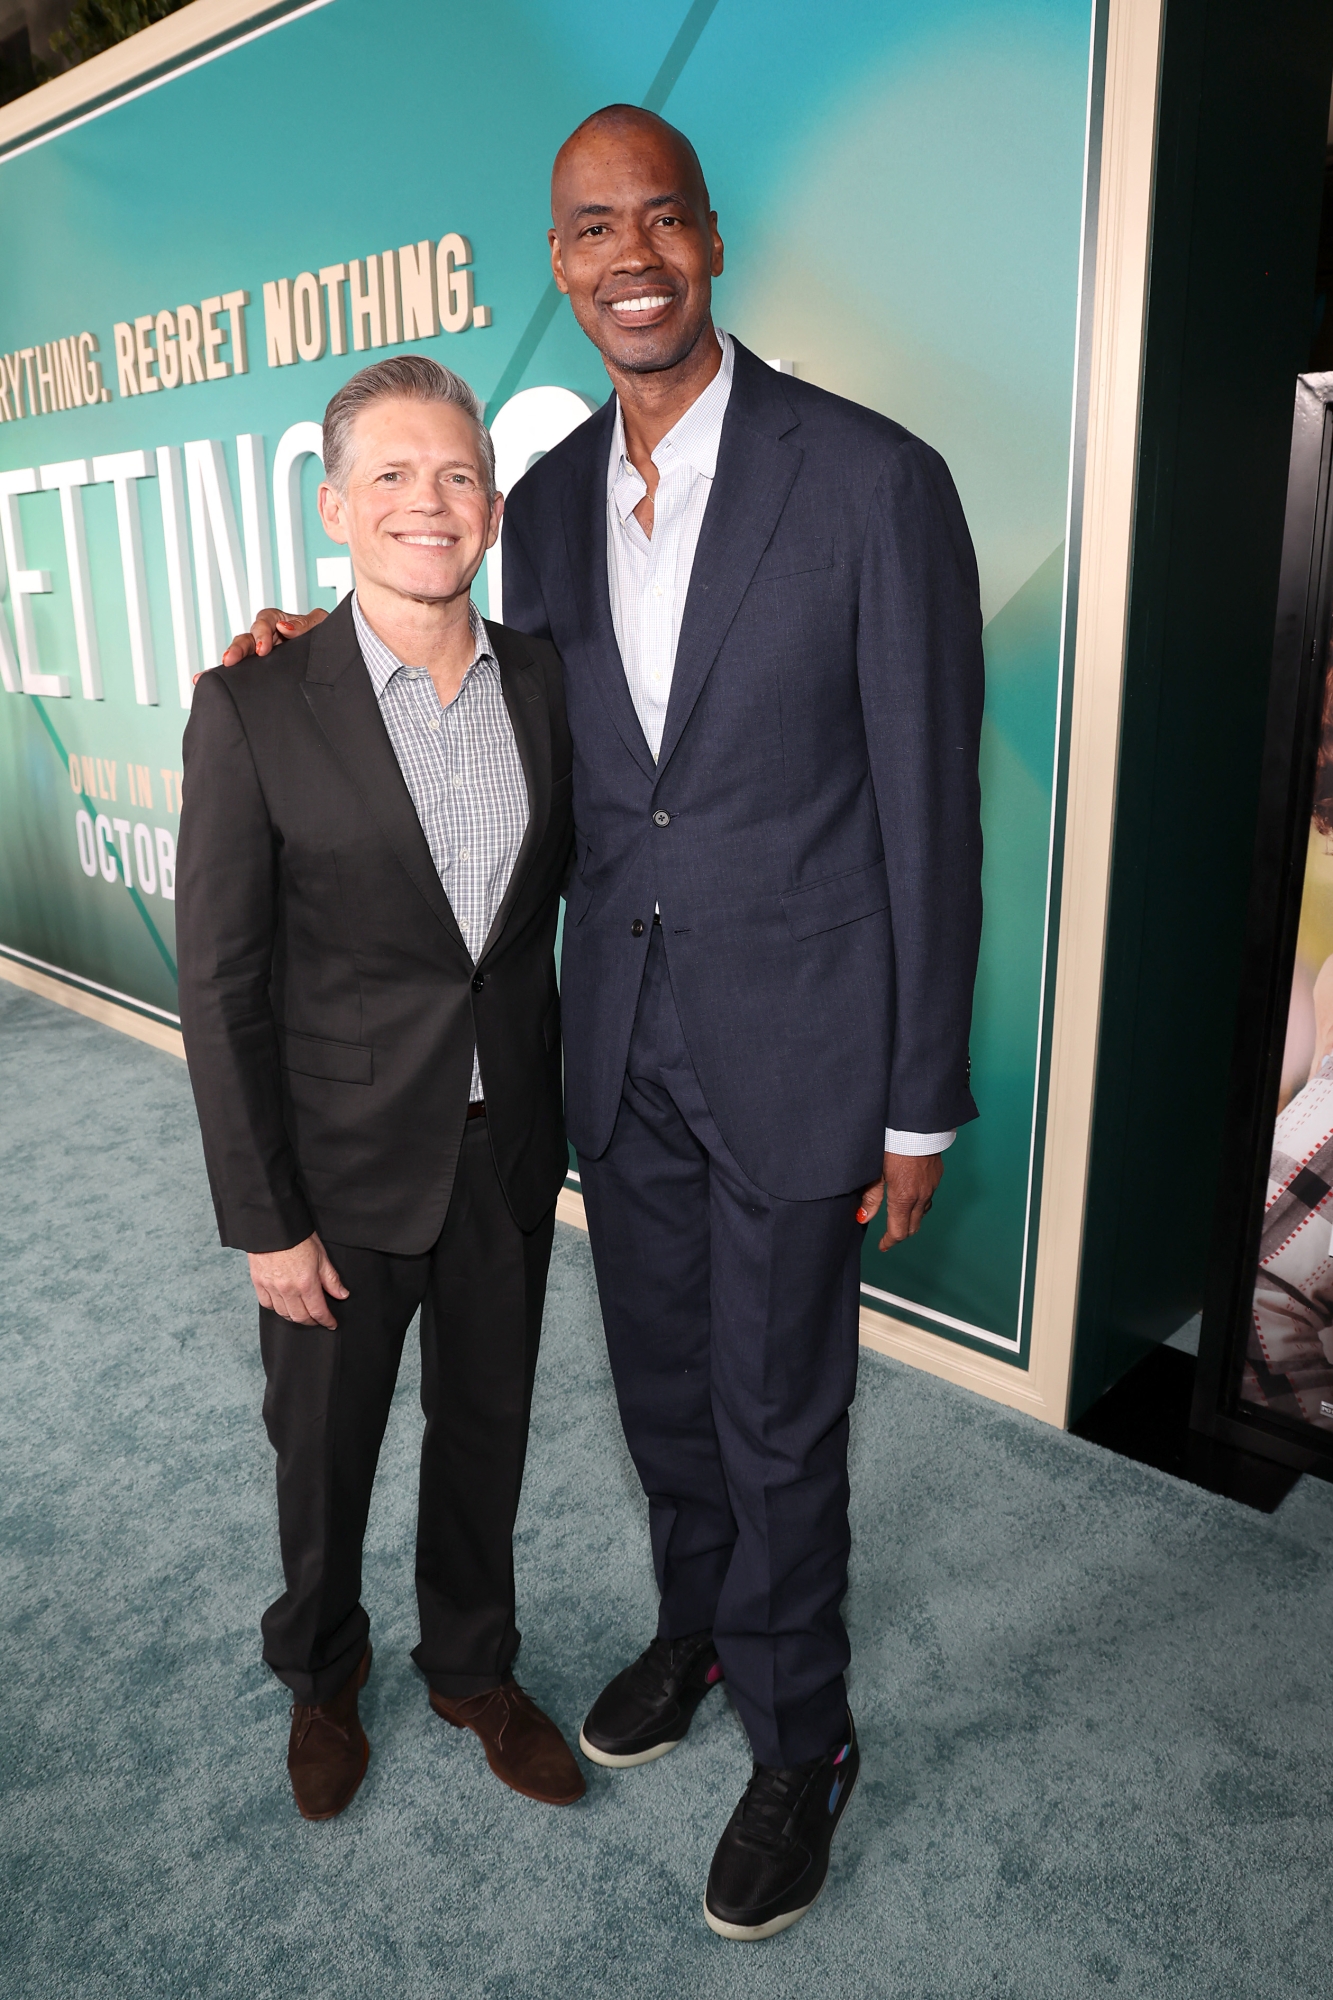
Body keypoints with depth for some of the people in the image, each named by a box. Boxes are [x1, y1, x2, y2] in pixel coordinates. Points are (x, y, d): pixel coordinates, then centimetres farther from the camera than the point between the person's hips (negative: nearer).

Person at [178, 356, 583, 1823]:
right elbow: (220, 983, -12)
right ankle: (320, 1675, 50)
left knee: (486, 1428, 21)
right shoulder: (256, 707, -14)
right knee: (324, 1443, 19)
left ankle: (474, 1670, 48)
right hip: (344, 1158, -3)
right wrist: (264, 1219, -11)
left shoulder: (545, 681, -2)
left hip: (509, 1150, 3)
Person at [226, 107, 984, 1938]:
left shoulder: (874, 481, -12)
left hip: (796, 1045, -5)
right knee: (661, 1378, 21)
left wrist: (920, 1107, -9)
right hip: (620, 1035, 5)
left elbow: (929, 811, -11)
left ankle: (800, 1744, 37)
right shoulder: (549, 500, 5)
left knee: (777, 1417, 10)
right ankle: (697, 1627, 50)